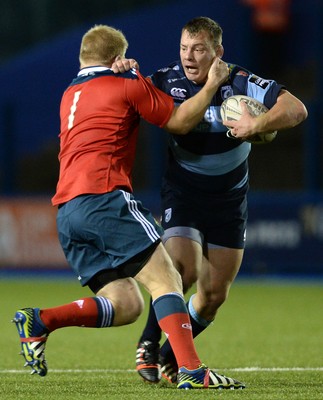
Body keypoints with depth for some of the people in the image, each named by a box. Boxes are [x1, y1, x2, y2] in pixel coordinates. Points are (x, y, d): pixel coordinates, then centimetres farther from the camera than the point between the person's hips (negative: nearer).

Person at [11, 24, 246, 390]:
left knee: (125, 304, 6)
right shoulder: (127, 85, 6)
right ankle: (191, 371, -25)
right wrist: (211, 85, 20)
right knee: (165, 279, -10)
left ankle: (39, 322, -8)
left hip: (66, 212, 7)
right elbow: (180, 122, 11)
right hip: (104, 197, -7)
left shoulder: (69, 96, 25)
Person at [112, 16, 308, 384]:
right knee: (185, 268, -25)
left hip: (229, 198, 2)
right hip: (182, 191, -2)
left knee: (215, 293, 3)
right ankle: (148, 343, -6)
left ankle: (170, 357, 23)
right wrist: (125, 74, -22)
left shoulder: (240, 83, -15)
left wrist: (257, 124, -36)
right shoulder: (167, 81, -12)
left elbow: (296, 109, -22)